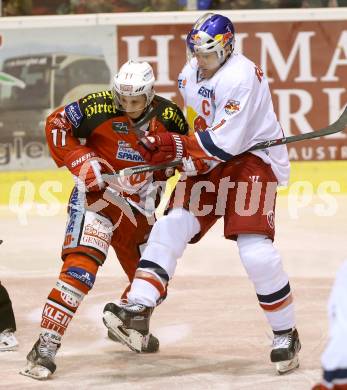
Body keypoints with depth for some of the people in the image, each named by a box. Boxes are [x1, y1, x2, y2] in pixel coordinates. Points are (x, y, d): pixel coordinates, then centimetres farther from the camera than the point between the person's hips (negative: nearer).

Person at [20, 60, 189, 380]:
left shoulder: (168, 117, -4)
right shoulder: (99, 108, -17)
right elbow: (56, 125, -8)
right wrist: (80, 161, -17)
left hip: (139, 206, 5)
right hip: (97, 194, -5)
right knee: (82, 264, -26)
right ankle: (46, 346, -28)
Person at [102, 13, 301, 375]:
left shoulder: (242, 76, -23)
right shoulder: (189, 74, 5)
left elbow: (225, 144, -26)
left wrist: (171, 146, -25)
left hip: (252, 159, -8)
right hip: (210, 162, 8)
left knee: (256, 252, -18)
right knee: (170, 228, -9)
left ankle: (286, 334, -1)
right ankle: (137, 311, -17)